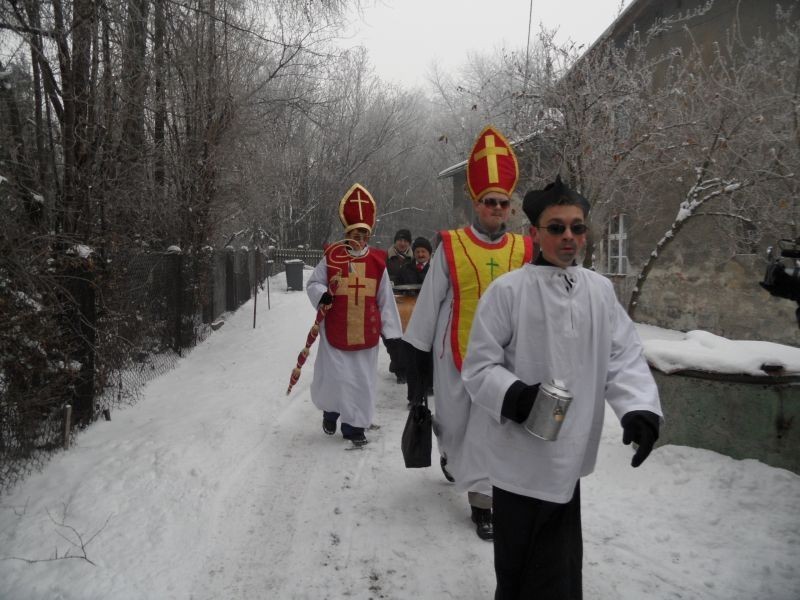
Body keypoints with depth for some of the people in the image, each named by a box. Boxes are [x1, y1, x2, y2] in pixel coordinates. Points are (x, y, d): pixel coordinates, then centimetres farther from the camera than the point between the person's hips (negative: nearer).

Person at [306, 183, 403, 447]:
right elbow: (313, 283, 5)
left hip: (366, 332, 2)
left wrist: (392, 332, 5)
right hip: (335, 329, -2)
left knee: (362, 380, 7)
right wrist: (322, 295, -18)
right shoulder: (332, 257, -4)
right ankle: (331, 411, 34)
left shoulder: (377, 261, 2)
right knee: (334, 376, 3)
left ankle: (354, 425, 22)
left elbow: (385, 300, 5)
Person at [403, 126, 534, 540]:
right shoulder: (451, 246, -6)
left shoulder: (524, 251, 1)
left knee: (490, 427, 3)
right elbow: (429, 302, -2)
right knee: (454, 420, 15)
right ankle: (450, 452, 49)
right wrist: (417, 350, -1)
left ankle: (482, 500, 15)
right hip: (455, 353, -1)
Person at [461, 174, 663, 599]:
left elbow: (625, 358, 1)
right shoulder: (508, 290, -10)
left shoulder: (601, 290, 4)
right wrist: (514, 395, -27)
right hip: (520, 455, -4)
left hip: (569, 454, 4)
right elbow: (479, 367, -8)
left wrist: (640, 409, -17)